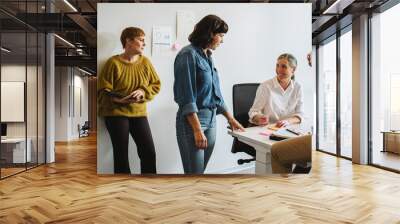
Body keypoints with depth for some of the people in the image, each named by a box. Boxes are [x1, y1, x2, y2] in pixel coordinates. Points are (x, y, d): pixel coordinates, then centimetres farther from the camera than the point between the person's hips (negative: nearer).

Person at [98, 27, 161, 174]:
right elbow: (103, 91, -8)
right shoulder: (113, 62, -7)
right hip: (116, 113, -3)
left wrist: (143, 91, -10)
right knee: (121, 154, -2)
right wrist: (117, 99, -25)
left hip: (138, 113, 4)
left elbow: (156, 85, 9)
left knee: (149, 152, -1)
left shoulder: (145, 62, 5)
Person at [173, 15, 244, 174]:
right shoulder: (188, 54, -11)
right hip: (192, 120, -8)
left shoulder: (207, 56, 12)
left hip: (211, 119, 8)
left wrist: (230, 118, 23)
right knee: (194, 171, -4)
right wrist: (197, 130, -21)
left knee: (200, 170, 12)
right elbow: (186, 97, -17)